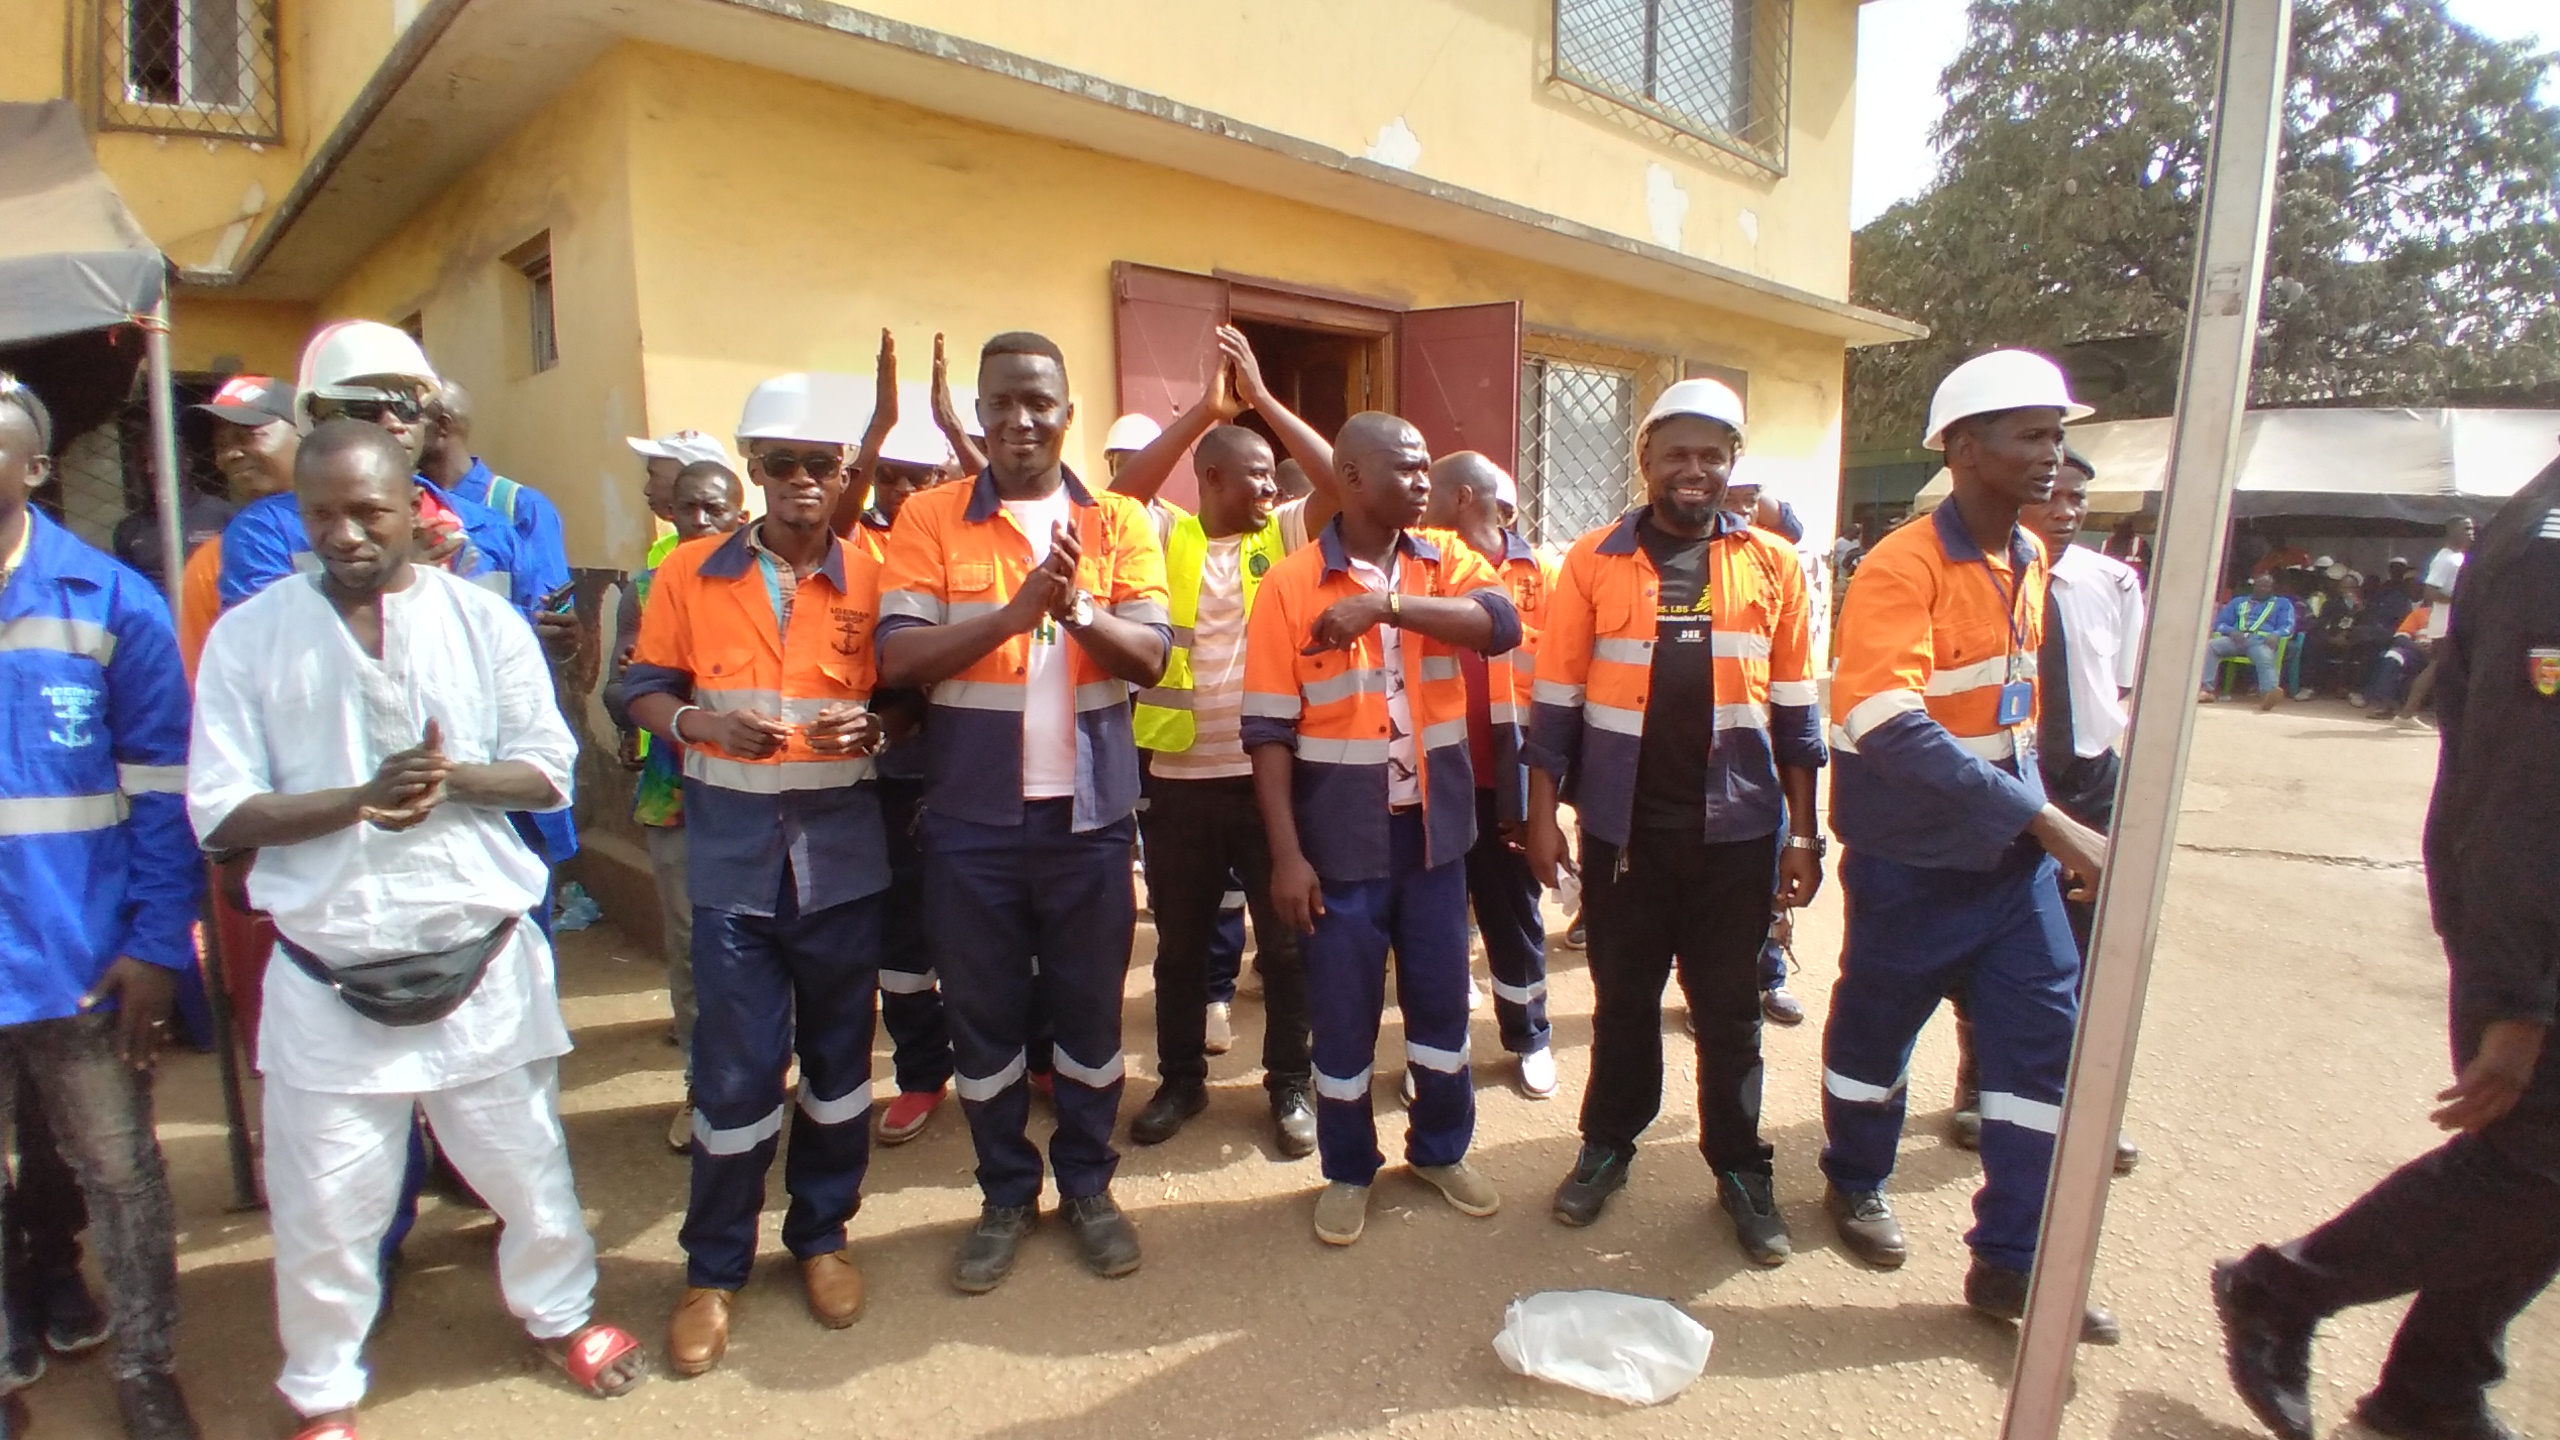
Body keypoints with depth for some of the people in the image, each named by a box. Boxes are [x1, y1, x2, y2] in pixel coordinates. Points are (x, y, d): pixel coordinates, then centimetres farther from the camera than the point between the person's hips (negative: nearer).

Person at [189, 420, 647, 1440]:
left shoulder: (483, 621, -1)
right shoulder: (247, 636, -2)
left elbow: (549, 773, 0)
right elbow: (220, 812, -4)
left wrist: (454, 778, -19)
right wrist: (357, 799, -20)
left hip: (481, 955, 1)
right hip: (328, 974, 0)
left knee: (524, 1161, 15)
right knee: (325, 1201, 11)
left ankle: (558, 1311, 42)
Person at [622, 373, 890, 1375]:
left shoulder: (871, 580, 1)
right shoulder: (689, 574, 2)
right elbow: (645, 690, 6)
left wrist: (869, 726, -15)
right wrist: (703, 723, -14)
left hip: (841, 852, 1)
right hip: (732, 852, 0)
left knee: (837, 1053, 12)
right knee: (735, 1068, 2)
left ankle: (821, 1234, 32)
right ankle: (714, 1269, 23)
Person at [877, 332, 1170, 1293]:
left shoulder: (1119, 523, 4)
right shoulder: (929, 519, 0)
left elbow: (1150, 658, -5)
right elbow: (897, 657, -10)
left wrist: (1077, 609, -23)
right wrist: (1016, 610, -21)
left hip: (1090, 809, 1)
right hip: (972, 814, 0)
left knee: (1089, 1008, 11)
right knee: (983, 1014, 11)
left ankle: (1089, 1185, 32)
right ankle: (1006, 1195, 31)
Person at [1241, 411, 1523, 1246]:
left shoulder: (1445, 561, 3)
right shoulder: (1290, 584, -7)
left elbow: (1501, 624, -18)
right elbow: (1270, 730, -9)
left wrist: (1390, 603, -28)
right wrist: (1286, 852, -14)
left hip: (1434, 825, 3)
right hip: (1342, 834, -3)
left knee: (1440, 996, 16)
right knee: (1342, 1010, 9)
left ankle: (1442, 1149, 38)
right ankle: (1349, 1171, 30)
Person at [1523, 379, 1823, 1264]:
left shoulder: (1772, 565, 3)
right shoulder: (1594, 562, 0)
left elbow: (1794, 708, 5)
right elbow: (1558, 700, 1)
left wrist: (1803, 831, 3)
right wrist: (1543, 814, -3)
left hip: (1735, 827, 1)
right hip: (1624, 825, 0)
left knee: (1728, 1008, 12)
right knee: (1623, 999, 13)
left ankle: (1741, 1170, 28)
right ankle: (1608, 1146, 32)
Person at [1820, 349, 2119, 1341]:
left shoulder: (2028, 559, 7)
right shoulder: (1901, 567, -19)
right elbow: (1890, 728, -31)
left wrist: (2041, 820, 13)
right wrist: (2045, 819, -31)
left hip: (2014, 848, 7)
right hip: (1915, 857, -7)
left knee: (2046, 1035, 6)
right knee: (1877, 1028, 11)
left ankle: (2013, 1263, 19)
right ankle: (1857, 1182, 38)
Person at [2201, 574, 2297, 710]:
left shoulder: (2282, 603, 27)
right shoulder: (2238, 601, 32)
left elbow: (2288, 626, 10)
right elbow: (2219, 622, 19)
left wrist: (2276, 635, -15)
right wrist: (2231, 631, -6)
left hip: (2262, 640, -2)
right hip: (2237, 638, 2)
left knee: (2266, 659, -39)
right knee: (2209, 645, -31)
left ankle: (2269, 693, -68)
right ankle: (2207, 689, -43)